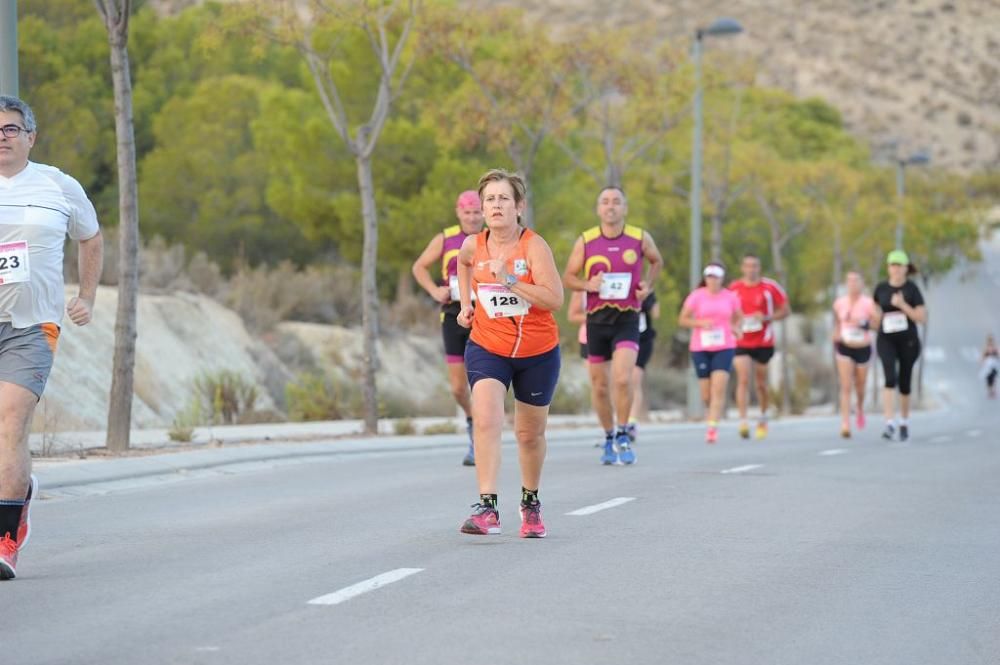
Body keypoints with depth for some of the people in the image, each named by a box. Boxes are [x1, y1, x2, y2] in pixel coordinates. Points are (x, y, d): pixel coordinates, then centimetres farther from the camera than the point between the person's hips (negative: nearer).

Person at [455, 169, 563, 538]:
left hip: (538, 352, -1)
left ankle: (531, 502, 38)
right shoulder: (473, 246, -6)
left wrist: (509, 281, -30)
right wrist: (466, 302, 12)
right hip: (487, 347, 1)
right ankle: (487, 508, -25)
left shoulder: (534, 246, -16)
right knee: (485, 420, -22)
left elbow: (555, 299, -25)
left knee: (530, 434, 14)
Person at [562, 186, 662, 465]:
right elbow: (568, 277, 7)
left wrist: (647, 286, 3)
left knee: (622, 379, -20)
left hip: (627, 319, -2)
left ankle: (623, 437, -3)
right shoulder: (585, 241, -1)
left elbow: (656, 261, 20)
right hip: (597, 319, 2)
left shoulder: (640, 238, 0)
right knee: (600, 385, 8)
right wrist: (587, 285, -13)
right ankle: (609, 438, 27)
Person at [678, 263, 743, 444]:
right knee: (706, 395, 3)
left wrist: (737, 328, -3)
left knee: (718, 388, -17)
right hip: (700, 349, 0)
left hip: (724, 348, 0)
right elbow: (683, 320, 1)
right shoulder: (696, 296, -1)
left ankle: (712, 428, -20)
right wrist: (700, 323, -16)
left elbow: (739, 317, 19)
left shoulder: (731, 297, 4)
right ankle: (714, 414, 35)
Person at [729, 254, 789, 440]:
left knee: (761, 384, 11)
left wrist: (767, 318, -16)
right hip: (741, 343, 0)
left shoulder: (770, 287, -4)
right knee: (743, 380, -16)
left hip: (763, 343, 0)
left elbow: (784, 310, 0)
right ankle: (743, 422, -22)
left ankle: (763, 418, 34)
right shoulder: (734, 288, 2)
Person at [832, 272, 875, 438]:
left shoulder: (868, 303, -10)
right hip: (844, 348, 0)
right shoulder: (839, 303, -1)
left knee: (860, 386, 15)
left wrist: (864, 324, -28)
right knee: (845, 387, -12)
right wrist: (836, 334, 5)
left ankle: (860, 409, 48)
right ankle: (845, 424, -17)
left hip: (863, 348, 0)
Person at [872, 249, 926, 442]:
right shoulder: (881, 288, 1)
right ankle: (890, 424, -26)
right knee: (890, 378, -20)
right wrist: (877, 319, 8)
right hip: (886, 341, 0)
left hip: (908, 341, 0)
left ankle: (905, 421, 33)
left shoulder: (912, 289, -7)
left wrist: (902, 305, -22)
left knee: (904, 382, 10)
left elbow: (922, 317, -13)